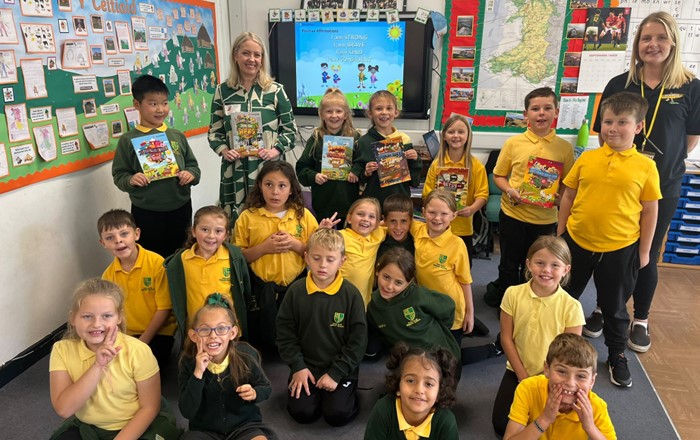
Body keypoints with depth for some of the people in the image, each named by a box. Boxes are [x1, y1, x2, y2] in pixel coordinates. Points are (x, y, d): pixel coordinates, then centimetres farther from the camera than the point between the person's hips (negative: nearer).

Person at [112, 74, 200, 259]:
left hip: (180, 208, 3)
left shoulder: (177, 136, 4)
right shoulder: (128, 140, -4)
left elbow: (192, 165, 10)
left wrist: (191, 174, -11)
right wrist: (131, 180, -22)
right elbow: (119, 175, -2)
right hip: (146, 213, -2)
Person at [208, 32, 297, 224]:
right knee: (236, 221, 5)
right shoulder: (223, 91, 7)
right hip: (235, 170, 2)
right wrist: (223, 150, -7)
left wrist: (276, 150, -10)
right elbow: (215, 131, 12)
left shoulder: (275, 90, 3)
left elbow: (290, 129, 6)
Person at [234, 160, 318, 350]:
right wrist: (264, 247, -20)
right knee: (262, 338, 8)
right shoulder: (248, 217, -6)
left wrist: (295, 245, -18)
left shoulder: (303, 215, -3)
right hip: (260, 290, -1)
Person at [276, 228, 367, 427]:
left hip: (341, 368, -2)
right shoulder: (296, 291, -5)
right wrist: (298, 366, -7)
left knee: (338, 415, -14)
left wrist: (336, 373, -13)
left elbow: (358, 340, -9)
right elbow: (285, 333, 1)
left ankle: (348, 389, 17)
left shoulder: (351, 294, -11)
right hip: (306, 366, 2)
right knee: (302, 412, -11)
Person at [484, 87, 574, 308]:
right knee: (509, 264, 14)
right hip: (512, 214, 0)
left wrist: (558, 196, -15)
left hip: (545, 218, 1)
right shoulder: (513, 143, -3)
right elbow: (498, 176, 4)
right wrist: (510, 191, -14)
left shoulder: (564, 147, -2)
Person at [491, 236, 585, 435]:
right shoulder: (513, 294, -13)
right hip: (517, 371, 2)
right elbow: (506, 338, -7)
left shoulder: (571, 307, -17)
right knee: (501, 425, -2)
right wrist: (523, 376, -8)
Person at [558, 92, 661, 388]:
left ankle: (617, 356, 37)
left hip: (620, 248, -2)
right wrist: (560, 234, 5)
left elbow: (650, 211, -2)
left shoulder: (645, 166, -7)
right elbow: (568, 198, 4)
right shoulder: (587, 159, -3)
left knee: (614, 307, 15)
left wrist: (644, 251, -1)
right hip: (576, 241, 2)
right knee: (565, 297, 19)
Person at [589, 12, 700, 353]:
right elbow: (604, 135, 3)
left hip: (663, 188, 0)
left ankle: (641, 320, 28)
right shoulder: (619, 84, 0)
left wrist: (662, 160, 0)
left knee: (646, 256, 10)